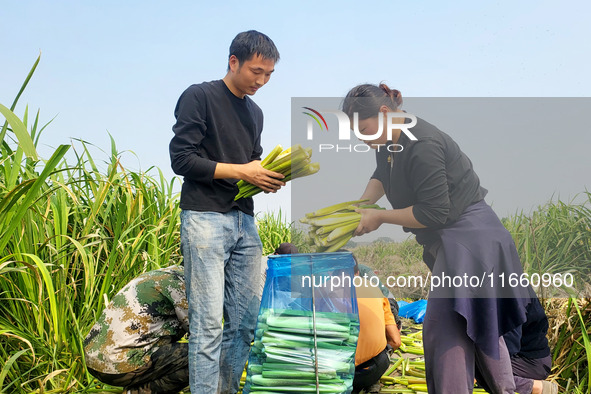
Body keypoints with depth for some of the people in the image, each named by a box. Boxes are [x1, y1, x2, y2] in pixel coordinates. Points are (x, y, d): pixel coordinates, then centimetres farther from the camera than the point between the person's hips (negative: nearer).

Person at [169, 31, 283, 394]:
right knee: (208, 323, -10)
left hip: (244, 221, 7)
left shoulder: (255, 112, 20)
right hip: (206, 218, -7)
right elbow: (181, 158, -8)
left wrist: (269, 178, 1)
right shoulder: (199, 97, -2)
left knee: (245, 322, 4)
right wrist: (241, 171, -12)